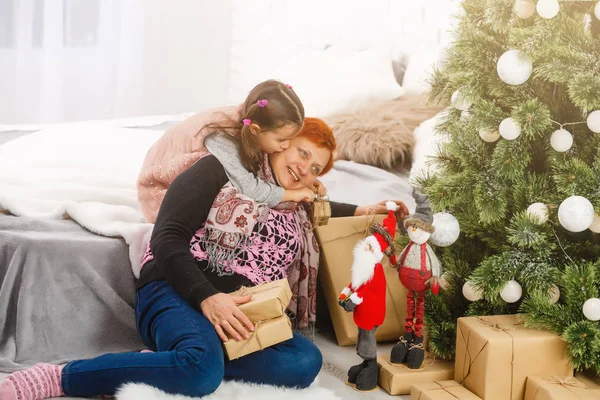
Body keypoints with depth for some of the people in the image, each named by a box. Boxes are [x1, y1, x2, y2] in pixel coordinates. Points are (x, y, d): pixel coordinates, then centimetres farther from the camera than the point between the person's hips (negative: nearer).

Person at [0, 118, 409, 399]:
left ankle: (166, 361, -23)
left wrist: (361, 212, 28)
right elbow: (167, 240, -6)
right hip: (178, 294, -6)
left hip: (246, 316, 6)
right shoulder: (222, 170, 4)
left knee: (305, 360, -27)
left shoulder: (297, 209, 22)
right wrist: (207, 298, -20)